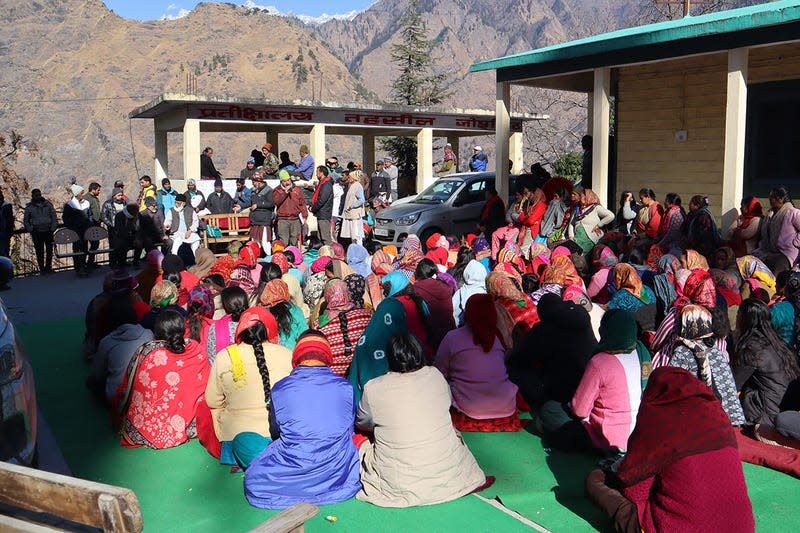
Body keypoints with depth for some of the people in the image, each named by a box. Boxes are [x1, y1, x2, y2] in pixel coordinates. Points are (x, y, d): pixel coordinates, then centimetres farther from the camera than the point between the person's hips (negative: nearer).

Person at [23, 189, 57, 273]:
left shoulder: (48, 204, 5)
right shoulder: (29, 207, 2)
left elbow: (54, 217, 8)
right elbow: (25, 220, 9)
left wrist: (53, 228, -2)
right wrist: (31, 230, -1)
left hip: (48, 231, 1)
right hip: (37, 233, -1)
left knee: (49, 250, 5)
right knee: (39, 251, 1)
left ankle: (48, 266, 17)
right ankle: (42, 268, 7)